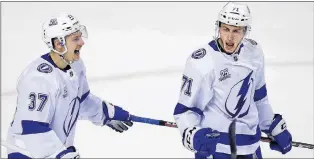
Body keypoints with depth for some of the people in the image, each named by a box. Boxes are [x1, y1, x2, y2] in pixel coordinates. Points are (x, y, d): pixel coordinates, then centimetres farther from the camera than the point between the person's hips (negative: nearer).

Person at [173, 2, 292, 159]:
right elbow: (185, 109, -16)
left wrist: (276, 128, 16)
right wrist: (193, 135, -33)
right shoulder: (201, 62, -19)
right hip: (213, 145, -6)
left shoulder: (254, 52, -1)